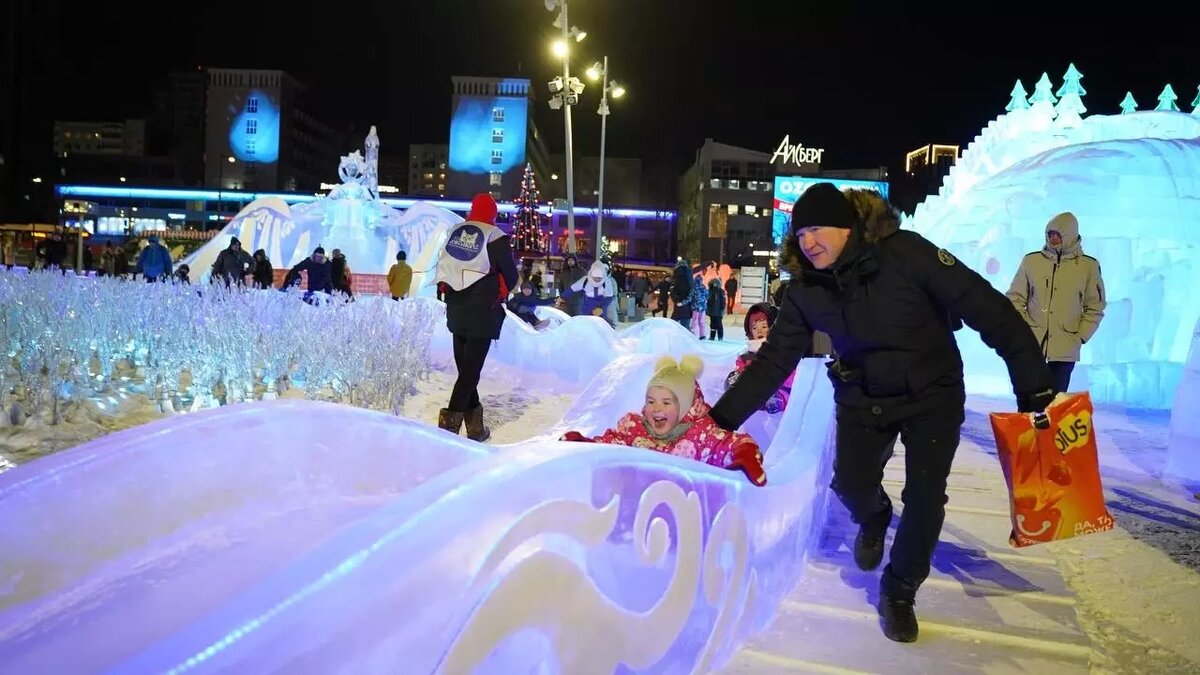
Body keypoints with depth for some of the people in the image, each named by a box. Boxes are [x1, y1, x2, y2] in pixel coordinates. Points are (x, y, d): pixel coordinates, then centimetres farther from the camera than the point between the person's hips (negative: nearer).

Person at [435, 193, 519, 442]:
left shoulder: (454, 232, 7)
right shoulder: (494, 237, -9)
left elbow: (443, 269, 11)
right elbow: (510, 276, -4)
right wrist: (497, 294, 13)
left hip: (456, 310, 6)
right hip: (483, 313, -6)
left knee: (464, 367, 13)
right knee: (471, 370, -4)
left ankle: (475, 426, 18)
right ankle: (451, 420, -14)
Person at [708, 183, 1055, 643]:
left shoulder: (905, 253, -24)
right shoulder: (806, 289, -11)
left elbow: (986, 307, -23)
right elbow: (773, 360, -6)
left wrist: (1033, 381, -26)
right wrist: (723, 417, -11)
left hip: (932, 394, -3)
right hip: (862, 398, 3)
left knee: (925, 497, -9)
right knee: (851, 484, -12)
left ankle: (899, 593, 17)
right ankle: (874, 518, 28)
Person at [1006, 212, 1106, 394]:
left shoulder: (1088, 265, 0)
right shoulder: (1031, 260, 0)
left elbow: (1095, 307, 6)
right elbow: (1016, 298, 6)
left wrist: (1080, 337, -3)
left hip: (1065, 349, -1)